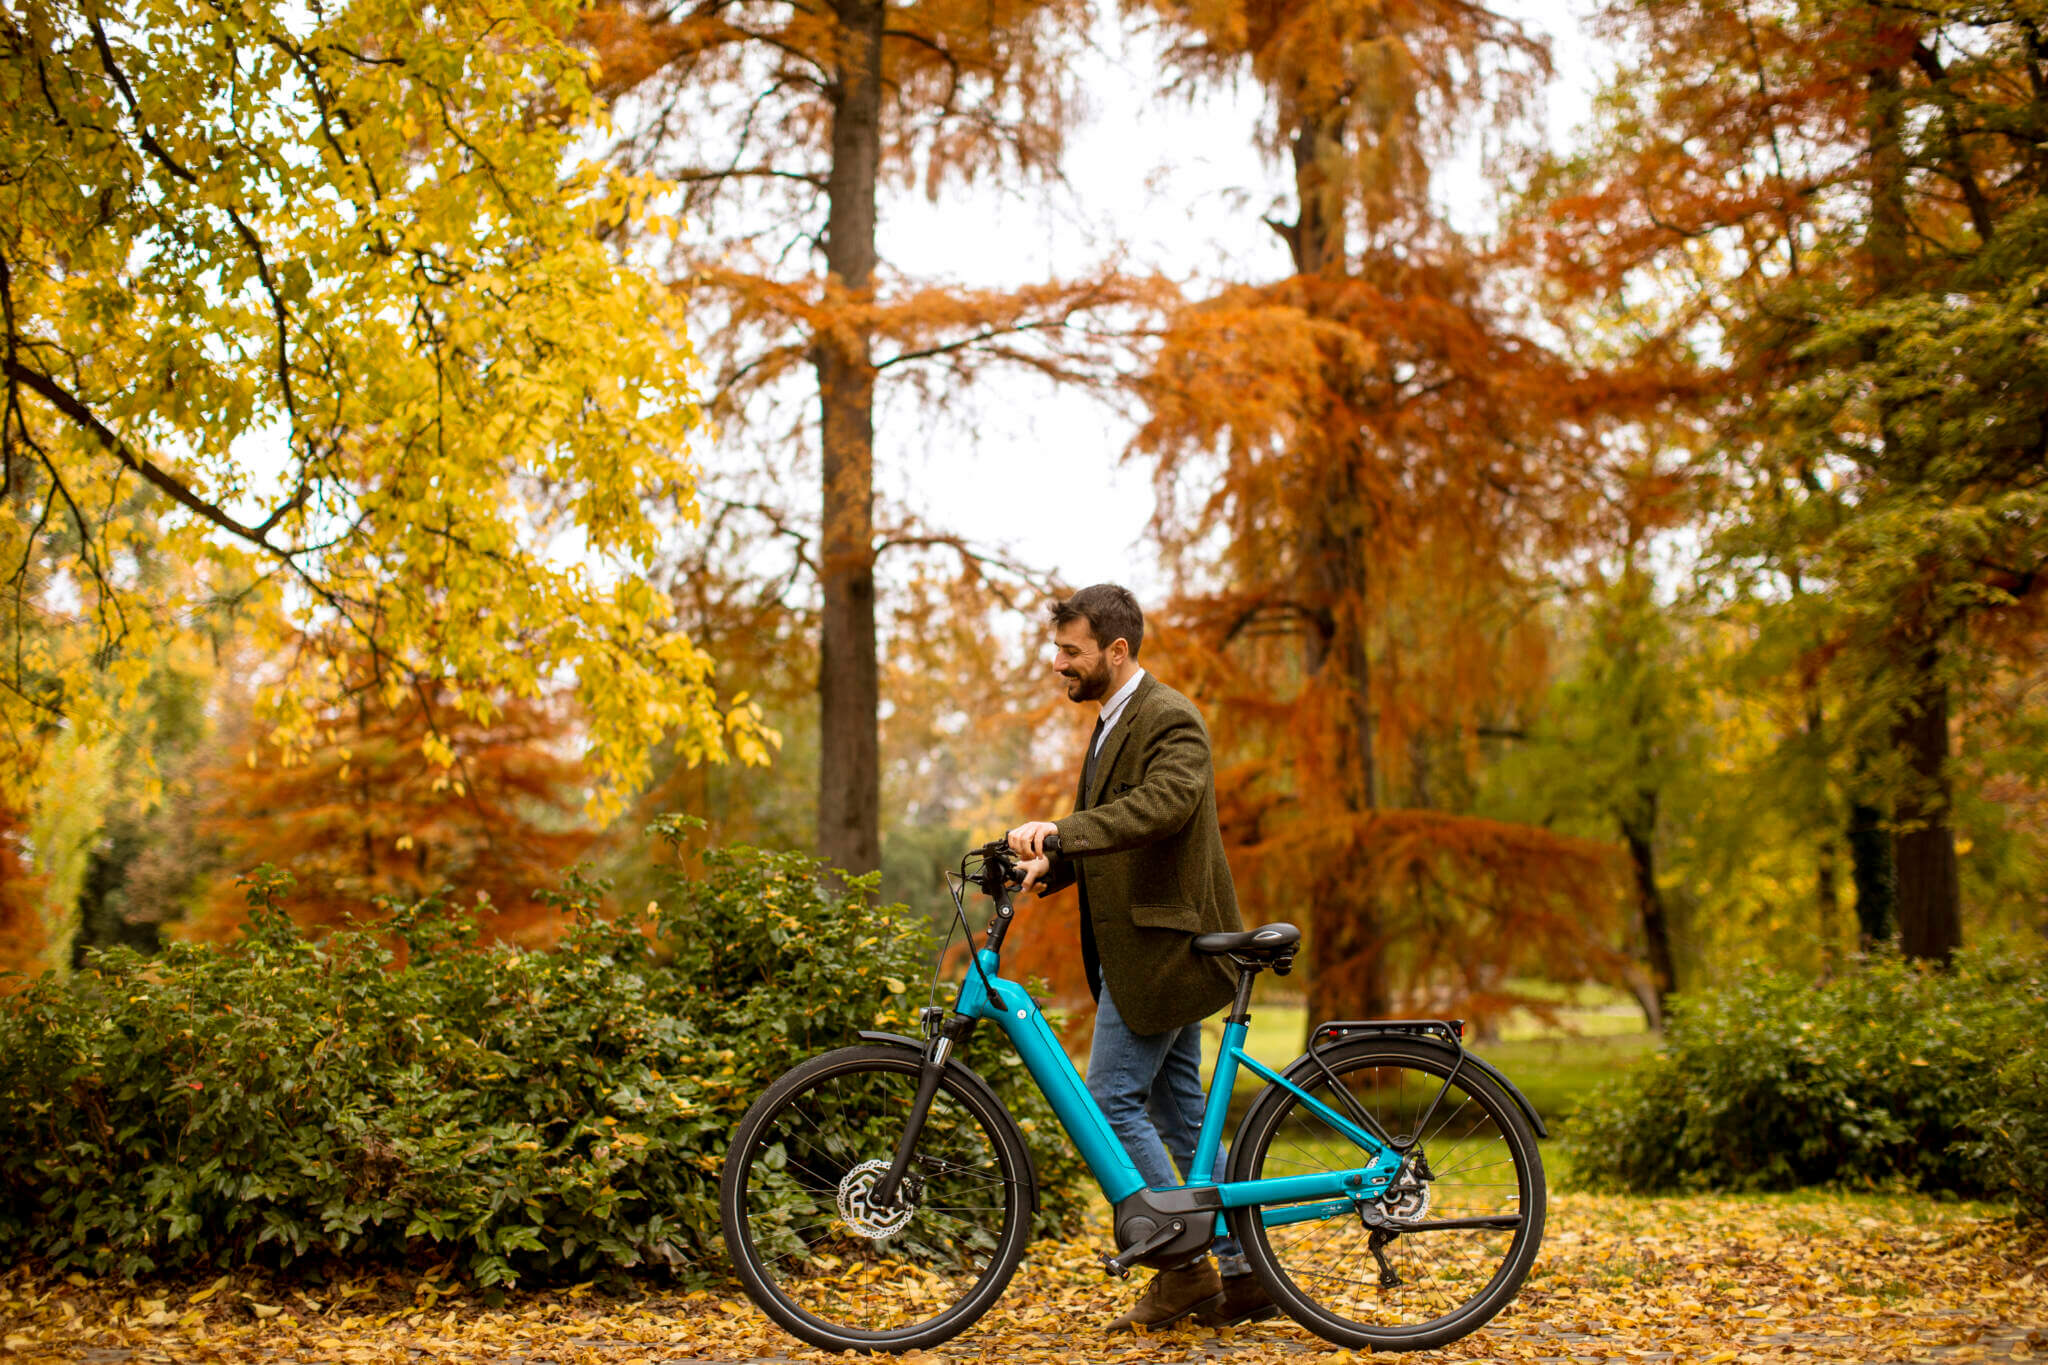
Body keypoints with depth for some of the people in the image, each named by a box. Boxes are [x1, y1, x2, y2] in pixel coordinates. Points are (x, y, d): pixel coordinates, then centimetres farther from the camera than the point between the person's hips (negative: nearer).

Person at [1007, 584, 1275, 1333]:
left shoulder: (1169, 719, -15)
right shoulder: (1114, 722, 17)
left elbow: (1163, 804, -33)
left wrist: (1060, 830, -40)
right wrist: (1051, 865, 0)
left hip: (1163, 942, -10)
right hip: (1150, 943, 10)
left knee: (1111, 1098, -7)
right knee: (1179, 1109, 12)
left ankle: (1184, 1267, 2)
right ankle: (1241, 1274, 18)